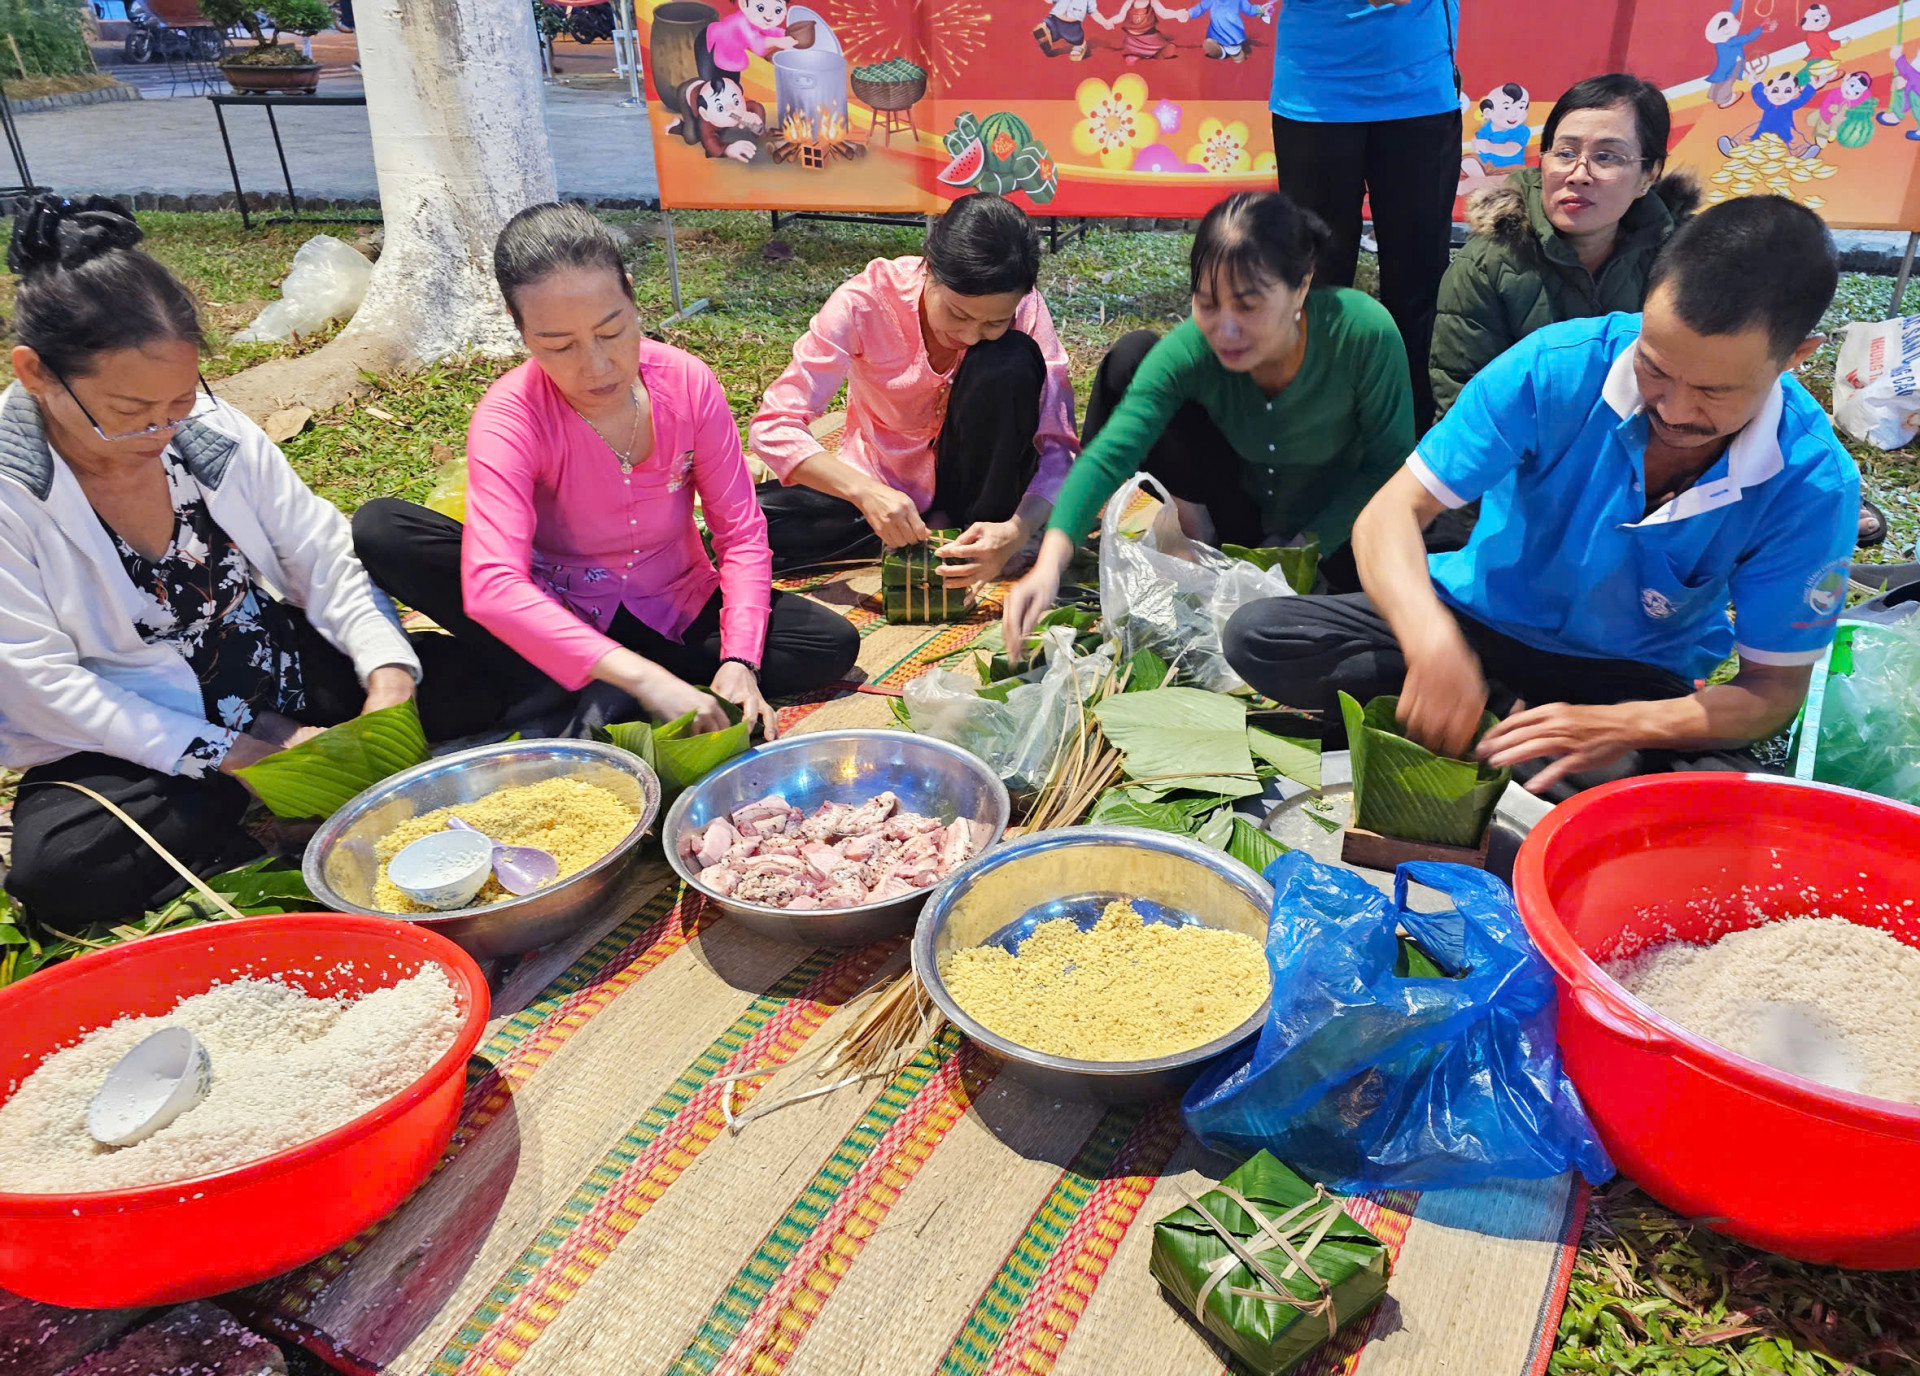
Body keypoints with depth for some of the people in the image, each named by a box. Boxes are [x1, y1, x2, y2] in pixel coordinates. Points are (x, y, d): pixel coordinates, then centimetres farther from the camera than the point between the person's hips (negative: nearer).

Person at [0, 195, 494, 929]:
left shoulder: (213, 427, -5)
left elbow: (323, 555, -3)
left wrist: (387, 670, -22)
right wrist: (237, 755, -23)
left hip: (294, 687, 3)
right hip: (135, 751, -3)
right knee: (59, 867, -32)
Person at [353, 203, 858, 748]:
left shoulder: (688, 382, -14)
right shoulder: (510, 417, -22)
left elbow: (741, 533, -11)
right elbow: (491, 588, -37)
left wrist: (739, 661, -28)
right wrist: (644, 677, -48)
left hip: (676, 610, 2)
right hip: (559, 619, -2)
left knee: (833, 645, -21)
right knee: (379, 530, -24)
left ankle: (603, 698, -23)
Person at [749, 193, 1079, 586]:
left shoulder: (1026, 312, -19)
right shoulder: (865, 302, -22)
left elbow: (1059, 448, -19)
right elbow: (774, 426, -24)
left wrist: (1018, 531, -39)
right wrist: (864, 491, -41)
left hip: (972, 487, 0)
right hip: (882, 491, 1)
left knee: (1011, 364, -28)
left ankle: (977, 529, -12)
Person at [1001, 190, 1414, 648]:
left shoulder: (1364, 332, -31)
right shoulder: (1189, 350, -27)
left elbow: (1390, 461, -18)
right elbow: (1110, 453, -37)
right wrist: (1051, 563, -52)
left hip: (1330, 525, 0)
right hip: (1240, 504, 1)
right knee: (1132, 356, -19)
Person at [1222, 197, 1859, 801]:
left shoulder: (1812, 484, -18)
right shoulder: (1557, 366, -21)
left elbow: (1774, 689, -13)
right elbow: (1391, 511, -24)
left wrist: (1623, 725, -33)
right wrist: (1431, 640, -45)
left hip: (1636, 681, 0)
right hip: (1478, 620, 1)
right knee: (1258, 634, -21)